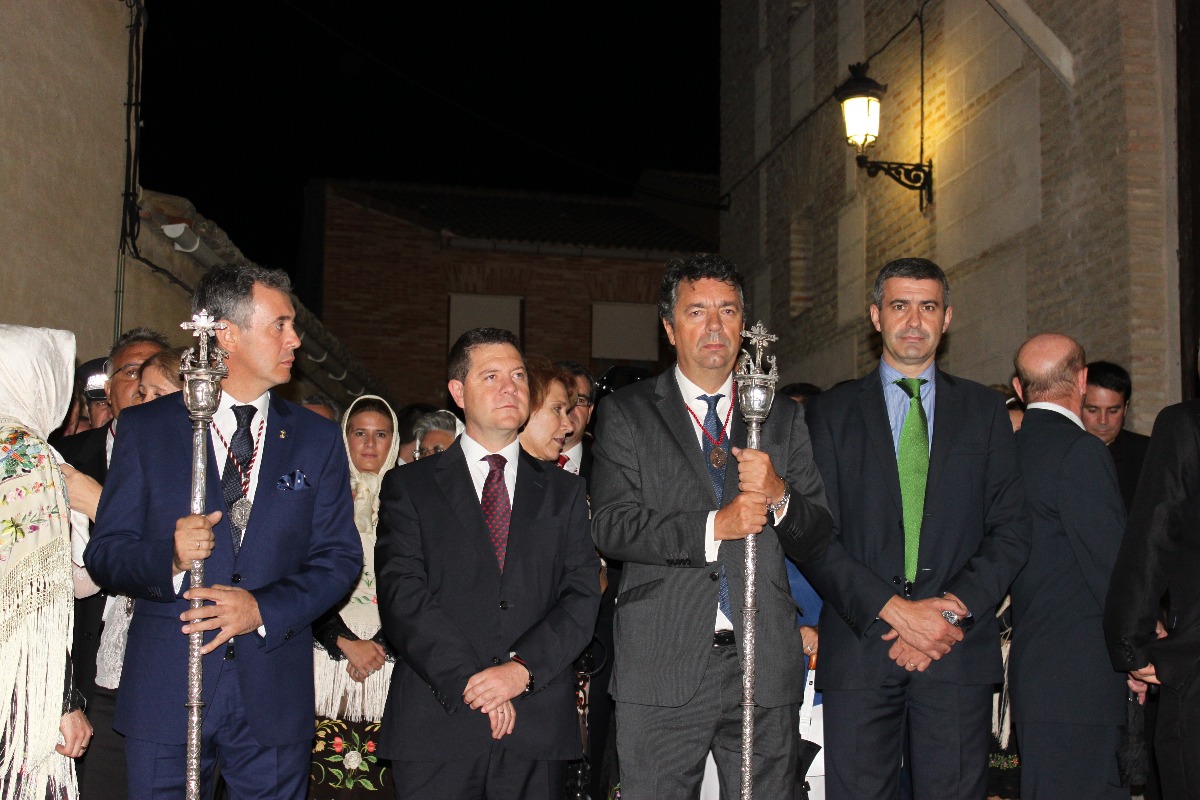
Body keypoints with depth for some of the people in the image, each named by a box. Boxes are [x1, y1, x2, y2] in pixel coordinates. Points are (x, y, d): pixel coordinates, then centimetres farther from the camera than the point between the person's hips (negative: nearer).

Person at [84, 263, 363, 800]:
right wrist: (170, 558, -20)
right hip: (164, 692, -1)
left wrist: (263, 609, -11)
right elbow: (104, 553, 1)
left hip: (273, 695, 2)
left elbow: (340, 557, 4)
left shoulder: (317, 439, 8)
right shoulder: (145, 428, 3)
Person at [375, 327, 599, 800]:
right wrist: (468, 681, -14)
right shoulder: (409, 487, 7)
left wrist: (523, 668, -12)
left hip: (538, 727, 2)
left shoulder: (563, 492, 14)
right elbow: (402, 595, -4)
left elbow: (582, 597, 4)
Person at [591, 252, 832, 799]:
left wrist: (778, 496, -10)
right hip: (662, 671, -2)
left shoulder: (784, 419, 14)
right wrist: (714, 527, -16)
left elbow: (817, 540, 10)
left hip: (766, 667, 2)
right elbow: (611, 528, -7)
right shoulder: (626, 415, 5)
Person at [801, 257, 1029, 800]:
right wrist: (895, 610, -11)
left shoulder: (984, 411, 12)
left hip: (958, 653, 1)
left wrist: (951, 611, -8)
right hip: (858, 649, -1)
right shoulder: (831, 413, 8)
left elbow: (1010, 534, 7)